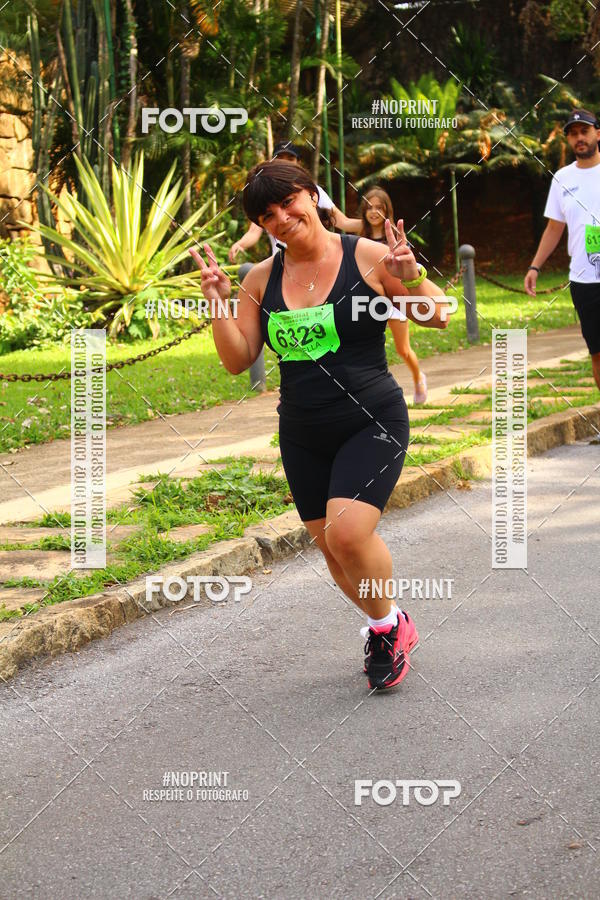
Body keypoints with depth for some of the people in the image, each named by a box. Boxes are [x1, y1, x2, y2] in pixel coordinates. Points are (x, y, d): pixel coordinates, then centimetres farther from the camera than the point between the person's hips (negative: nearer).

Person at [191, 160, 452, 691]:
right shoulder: (261, 279, 3)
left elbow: (439, 318, -4)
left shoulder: (367, 257, -8)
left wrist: (413, 278, -23)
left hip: (372, 424, -5)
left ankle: (389, 624, 6)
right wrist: (219, 304, -10)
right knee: (331, 548, 9)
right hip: (303, 437, 5)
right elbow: (237, 360, 3)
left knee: (347, 533, -22)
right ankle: (386, 629, 36)